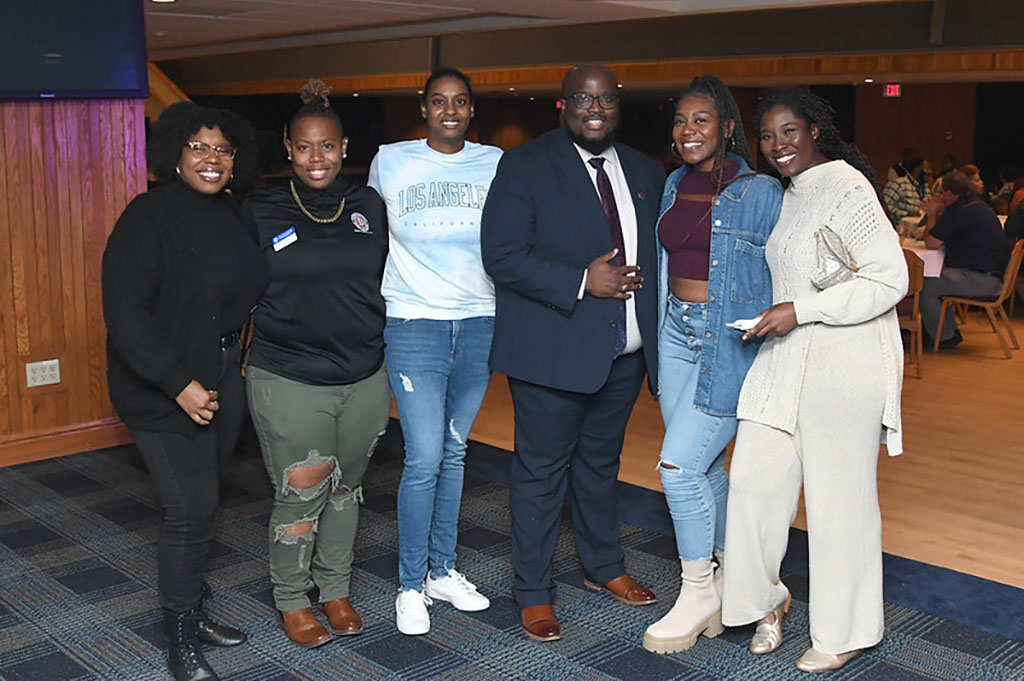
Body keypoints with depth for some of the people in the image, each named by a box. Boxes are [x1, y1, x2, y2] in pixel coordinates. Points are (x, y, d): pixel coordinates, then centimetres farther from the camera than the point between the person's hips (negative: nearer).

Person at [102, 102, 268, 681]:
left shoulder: (235, 216, 8)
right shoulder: (149, 217, -13)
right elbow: (125, 311, -20)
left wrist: (239, 363, 10)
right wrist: (179, 383, -23)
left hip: (223, 379, 7)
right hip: (164, 388, -6)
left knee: (201, 500, 15)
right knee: (191, 507, -7)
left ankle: (193, 609, 31)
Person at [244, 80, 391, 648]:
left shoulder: (368, 205, 5)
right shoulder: (261, 211, -3)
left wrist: (382, 345, 13)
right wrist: (237, 357, 0)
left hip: (365, 377, 3)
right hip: (289, 381, -3)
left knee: (346, 487, 15)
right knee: (301, 494, 0)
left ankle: (335, 589, 33)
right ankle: (291, 601, 23)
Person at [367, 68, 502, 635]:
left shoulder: (495, 164, 5)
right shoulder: (390, 161, 2)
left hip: (479, 324, 3)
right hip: (414, 324, -3)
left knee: (455, 453, 12)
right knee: (424, 459, -7)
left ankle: (442, 570, 26)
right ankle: (410, 584, 10)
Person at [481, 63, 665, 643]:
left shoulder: (645, 172, 12)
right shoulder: (525, 166, -6)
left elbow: (659, 248, 19)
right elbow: (502, 255, -15)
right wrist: (582, 283, -21)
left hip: (625, 352, 6)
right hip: (553, 350, -5)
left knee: (602, 463, 21)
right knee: (541, 471, 4)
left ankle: (605, 567, 40)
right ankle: (534, 592, 19)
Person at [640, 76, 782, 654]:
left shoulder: (761, 193, -8)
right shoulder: (675, 187, 11)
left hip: (732, 343, -7)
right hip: (678, 333, 7)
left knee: (679, 465, -9)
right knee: (706, 465, 13)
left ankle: (699, 596, 10)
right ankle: (729, 580, 30)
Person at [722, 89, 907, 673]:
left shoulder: (844, 186, -12)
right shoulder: (790, 196, 15)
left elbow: (890, 279, -17)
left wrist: (801, 310, -19)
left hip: (844, 363, -8)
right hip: (786, 360, 8)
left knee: (839, 496, 3)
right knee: (755, 480, 7)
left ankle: (846, 633, 20)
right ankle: (767, 598, 28)